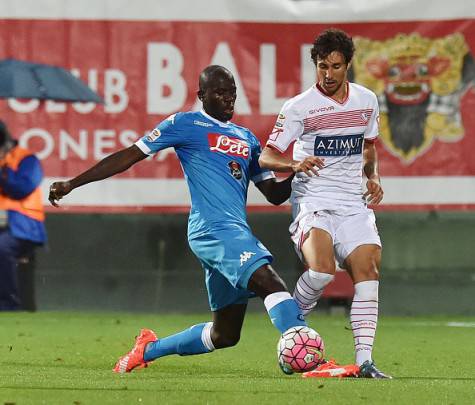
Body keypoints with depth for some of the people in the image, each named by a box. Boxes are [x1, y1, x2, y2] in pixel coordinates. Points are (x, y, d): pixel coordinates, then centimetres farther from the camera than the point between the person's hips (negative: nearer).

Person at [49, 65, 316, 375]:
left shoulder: (247, 139, 24)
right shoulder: (185, 125, 5)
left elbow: (274, 194, 24)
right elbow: (129, 157, 5)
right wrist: (73, 184, 2)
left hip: (236, 232, 8)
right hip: (213, 229, -8)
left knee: (225, 335, 11)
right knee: (270, 283, -29)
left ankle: (149, 349, 30)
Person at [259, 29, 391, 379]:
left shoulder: (367, 100, 10)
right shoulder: (300, 107, -5)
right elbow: (266, 156, -6)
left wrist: (373, 177, 8)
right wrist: (295, 164, -26)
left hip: (353, 203, 5)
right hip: (313, 202, -5)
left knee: (368, 271, -12)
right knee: (322, 268, -28)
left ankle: (364, 360, -12)